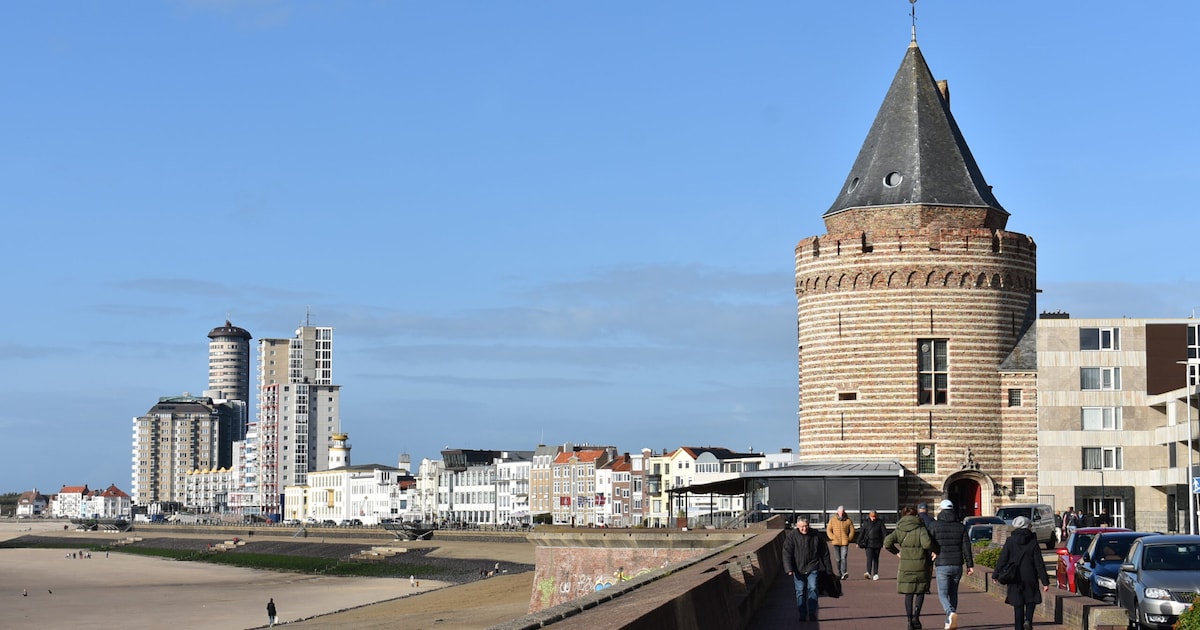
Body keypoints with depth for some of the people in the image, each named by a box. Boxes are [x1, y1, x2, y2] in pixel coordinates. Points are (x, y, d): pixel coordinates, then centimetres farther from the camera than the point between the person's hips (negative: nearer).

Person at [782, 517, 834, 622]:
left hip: (813, 568, -1)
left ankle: (812, 613, -7)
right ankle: (803, 615, 11)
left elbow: (824, 553, 6)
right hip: (798, 569, 1)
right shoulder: (791, 536, -4)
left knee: (812, 588, -13)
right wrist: (789, 569, -19)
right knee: (800, 591, 3)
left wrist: (828, 569, 8)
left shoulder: (816, 535, -2)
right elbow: (787, 553, -7)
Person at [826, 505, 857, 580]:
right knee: (838, 559, 7)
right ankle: (840, 573, 17)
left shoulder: (848, 521, 4)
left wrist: (849, 539, -3)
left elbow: (852, 531, 9)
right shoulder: (833, 520, 7)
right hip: (836, 543, 2)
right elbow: (828, 530, 9)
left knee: (843, 558, -16)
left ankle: (844, 573, -26)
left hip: (845, 543, -2)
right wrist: (832, 538, -4)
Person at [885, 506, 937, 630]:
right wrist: (935, 550, -8)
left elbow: (887, 543, -11)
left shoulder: (899, 531, -1)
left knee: (908, 594, 10)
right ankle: (916, 616, -1)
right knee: (920, 592, 15)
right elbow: (926, 543, -27)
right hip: (921, 565, -2)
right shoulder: (921, 529, -10)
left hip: (905, 566, 2)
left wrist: (896, 552, 5)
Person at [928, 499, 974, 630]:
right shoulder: (960, 526, 5)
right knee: (953, 593, 15)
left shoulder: (935, 525, -3)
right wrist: (970, 564, 4)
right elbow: (966, 547, 2)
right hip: (957, 565, 3)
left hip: (942, 565, -3)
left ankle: (951, 613, -29)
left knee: (943, 594, -1)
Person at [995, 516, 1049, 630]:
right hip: (1029, 577, 0)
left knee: (1018, 604, 8)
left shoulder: (1010, 541, -4)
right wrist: (1045, 581, -3)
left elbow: (1002, 560, -4)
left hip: (1014, 578, 1)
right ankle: (1028, 620, -8)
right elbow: (1039, 564, -5)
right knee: (1031, 600, 16)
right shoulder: (1032, 542, -4)